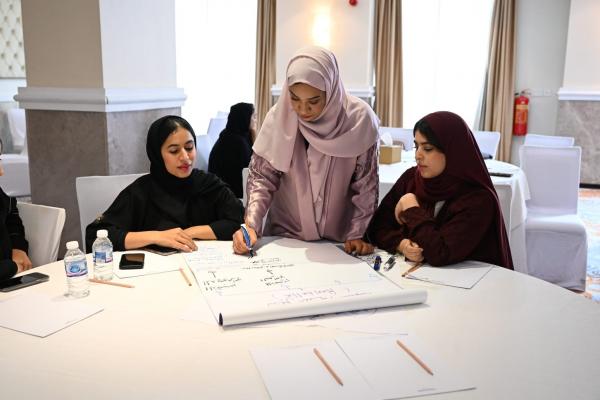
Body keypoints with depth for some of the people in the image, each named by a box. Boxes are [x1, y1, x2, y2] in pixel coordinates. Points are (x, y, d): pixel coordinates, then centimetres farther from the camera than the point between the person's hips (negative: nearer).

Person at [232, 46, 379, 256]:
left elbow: (366, 184, -5)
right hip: (285, 235, 0)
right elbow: (262, 176, -5)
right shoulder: (279, 117, -10)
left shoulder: (358, 119, -12)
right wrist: (251, 224, -19)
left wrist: (358, 234, -12)